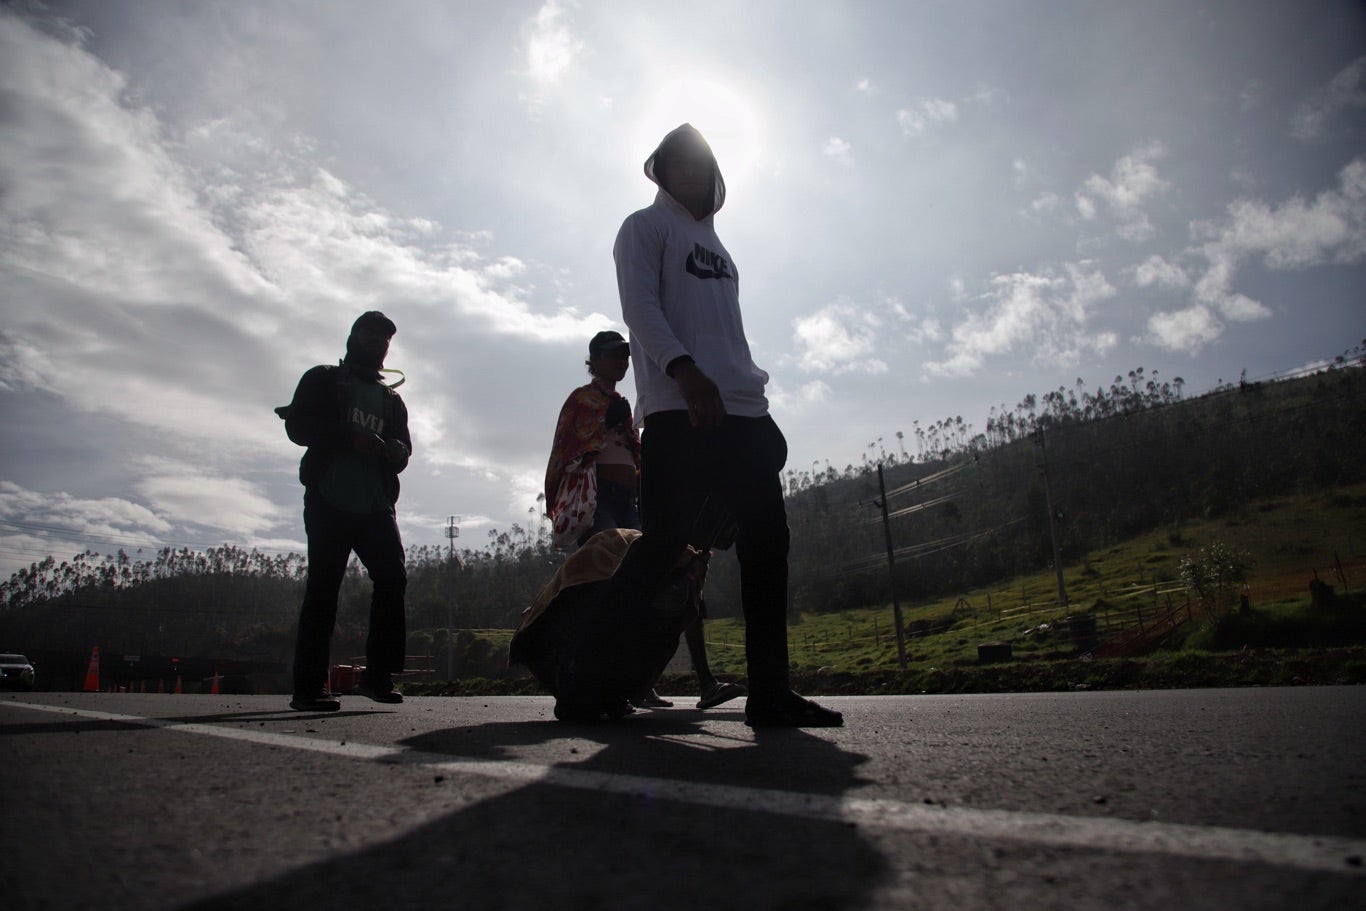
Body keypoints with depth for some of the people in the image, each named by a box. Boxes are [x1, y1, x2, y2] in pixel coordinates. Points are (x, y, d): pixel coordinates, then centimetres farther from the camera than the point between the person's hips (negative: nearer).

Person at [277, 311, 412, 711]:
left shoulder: (391, 399, 24)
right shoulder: (323, 380, 11)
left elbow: (402, 447, 18)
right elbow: (298, 425, -3)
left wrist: (398, 450, -8)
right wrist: (351, 438, -17)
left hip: (376, 505, 4)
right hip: (330, 501, -4)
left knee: (393, 577, -9)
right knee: (323, 588, -4)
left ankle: (378, 674, 0)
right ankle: (308, 687, 1)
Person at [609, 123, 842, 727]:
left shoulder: (716, 247, 32)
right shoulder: (647, 226, 11)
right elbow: (640, 305, -6)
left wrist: (756, 397, 15)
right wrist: (683, 370, -21)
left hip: (743, 413, 7)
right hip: (680, 412, -7)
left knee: (766, 542, -1)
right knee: (664, 542, -13)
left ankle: (769, 691, 3)